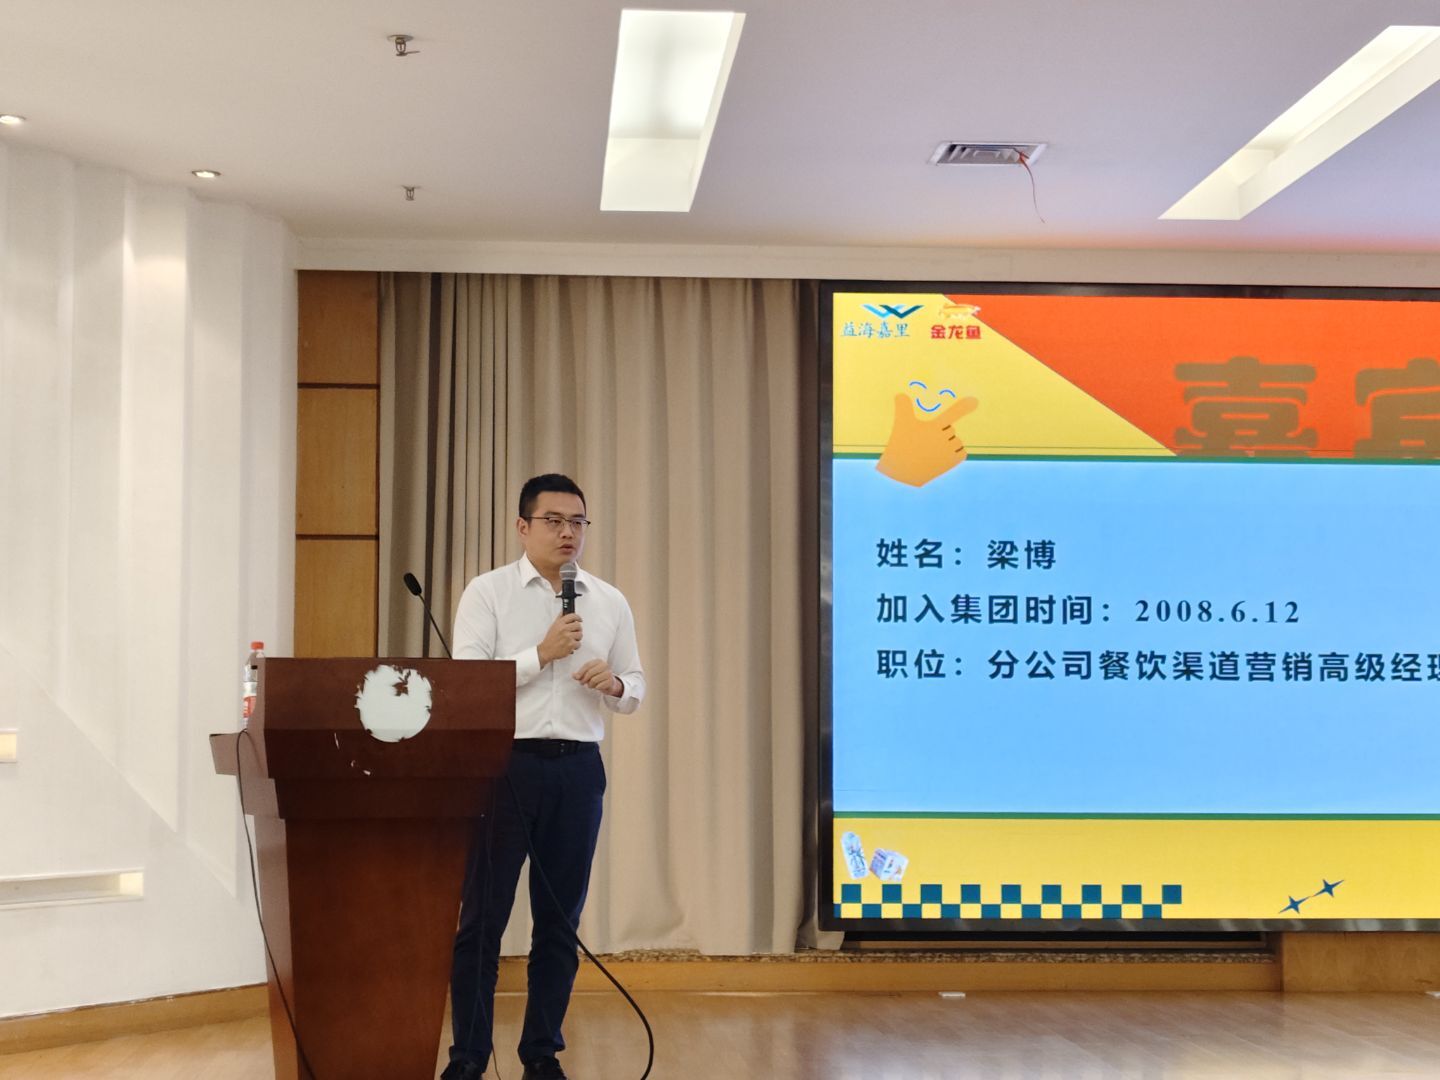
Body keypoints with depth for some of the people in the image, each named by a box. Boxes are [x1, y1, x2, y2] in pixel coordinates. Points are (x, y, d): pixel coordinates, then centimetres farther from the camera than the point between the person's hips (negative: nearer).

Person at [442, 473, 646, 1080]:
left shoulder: (609, 602, 11)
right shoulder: (488, 592, 0)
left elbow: (635, 690, 14)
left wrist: (615, 683, -9)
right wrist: (541, 653, -16)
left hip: (578, 767, 3)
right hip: (505, 762, -3)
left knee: (560, 919, 8)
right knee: (483, 916, 1)